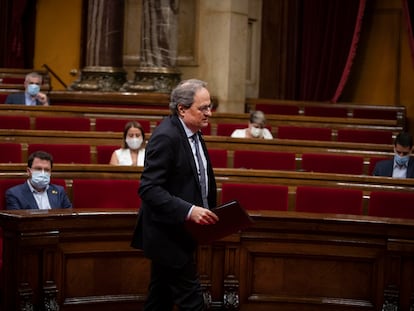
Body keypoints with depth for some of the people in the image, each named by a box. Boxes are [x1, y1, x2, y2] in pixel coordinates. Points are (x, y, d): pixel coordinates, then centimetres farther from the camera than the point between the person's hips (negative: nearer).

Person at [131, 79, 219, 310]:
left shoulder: (193, 133, 10)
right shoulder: (166, 137, -20)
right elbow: (149, 189, -25)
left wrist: (206, 211, 7)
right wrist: (189, 211, -33)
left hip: (178, 233, 10)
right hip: (168, 235, -10)